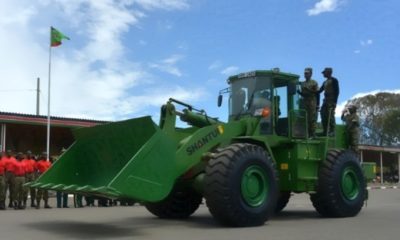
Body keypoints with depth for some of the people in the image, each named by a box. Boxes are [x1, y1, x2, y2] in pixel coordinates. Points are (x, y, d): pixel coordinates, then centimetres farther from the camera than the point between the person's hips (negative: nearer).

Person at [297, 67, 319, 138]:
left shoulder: (314, 83, 2)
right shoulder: (302, 83, 17)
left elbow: (317, 93, -2)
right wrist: (299, 92, 0)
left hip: (312, 102, -5)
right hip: (304, 102, 5)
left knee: (312, 119, -8)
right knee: (305, 118, 3)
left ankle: (313, 134, -9)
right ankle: (308, 133, 7)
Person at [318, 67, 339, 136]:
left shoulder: (334, 80, -2)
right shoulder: (325, 82, 21)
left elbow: (337, 91, -10)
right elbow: (320, 91, 23)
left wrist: (335, 102, -17)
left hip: (331, 101, -8)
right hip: (325, 100, 8)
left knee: (330, 116, -12)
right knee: (324, 116, 3)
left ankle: (332, 132, -11)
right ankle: (325, 131, 7)